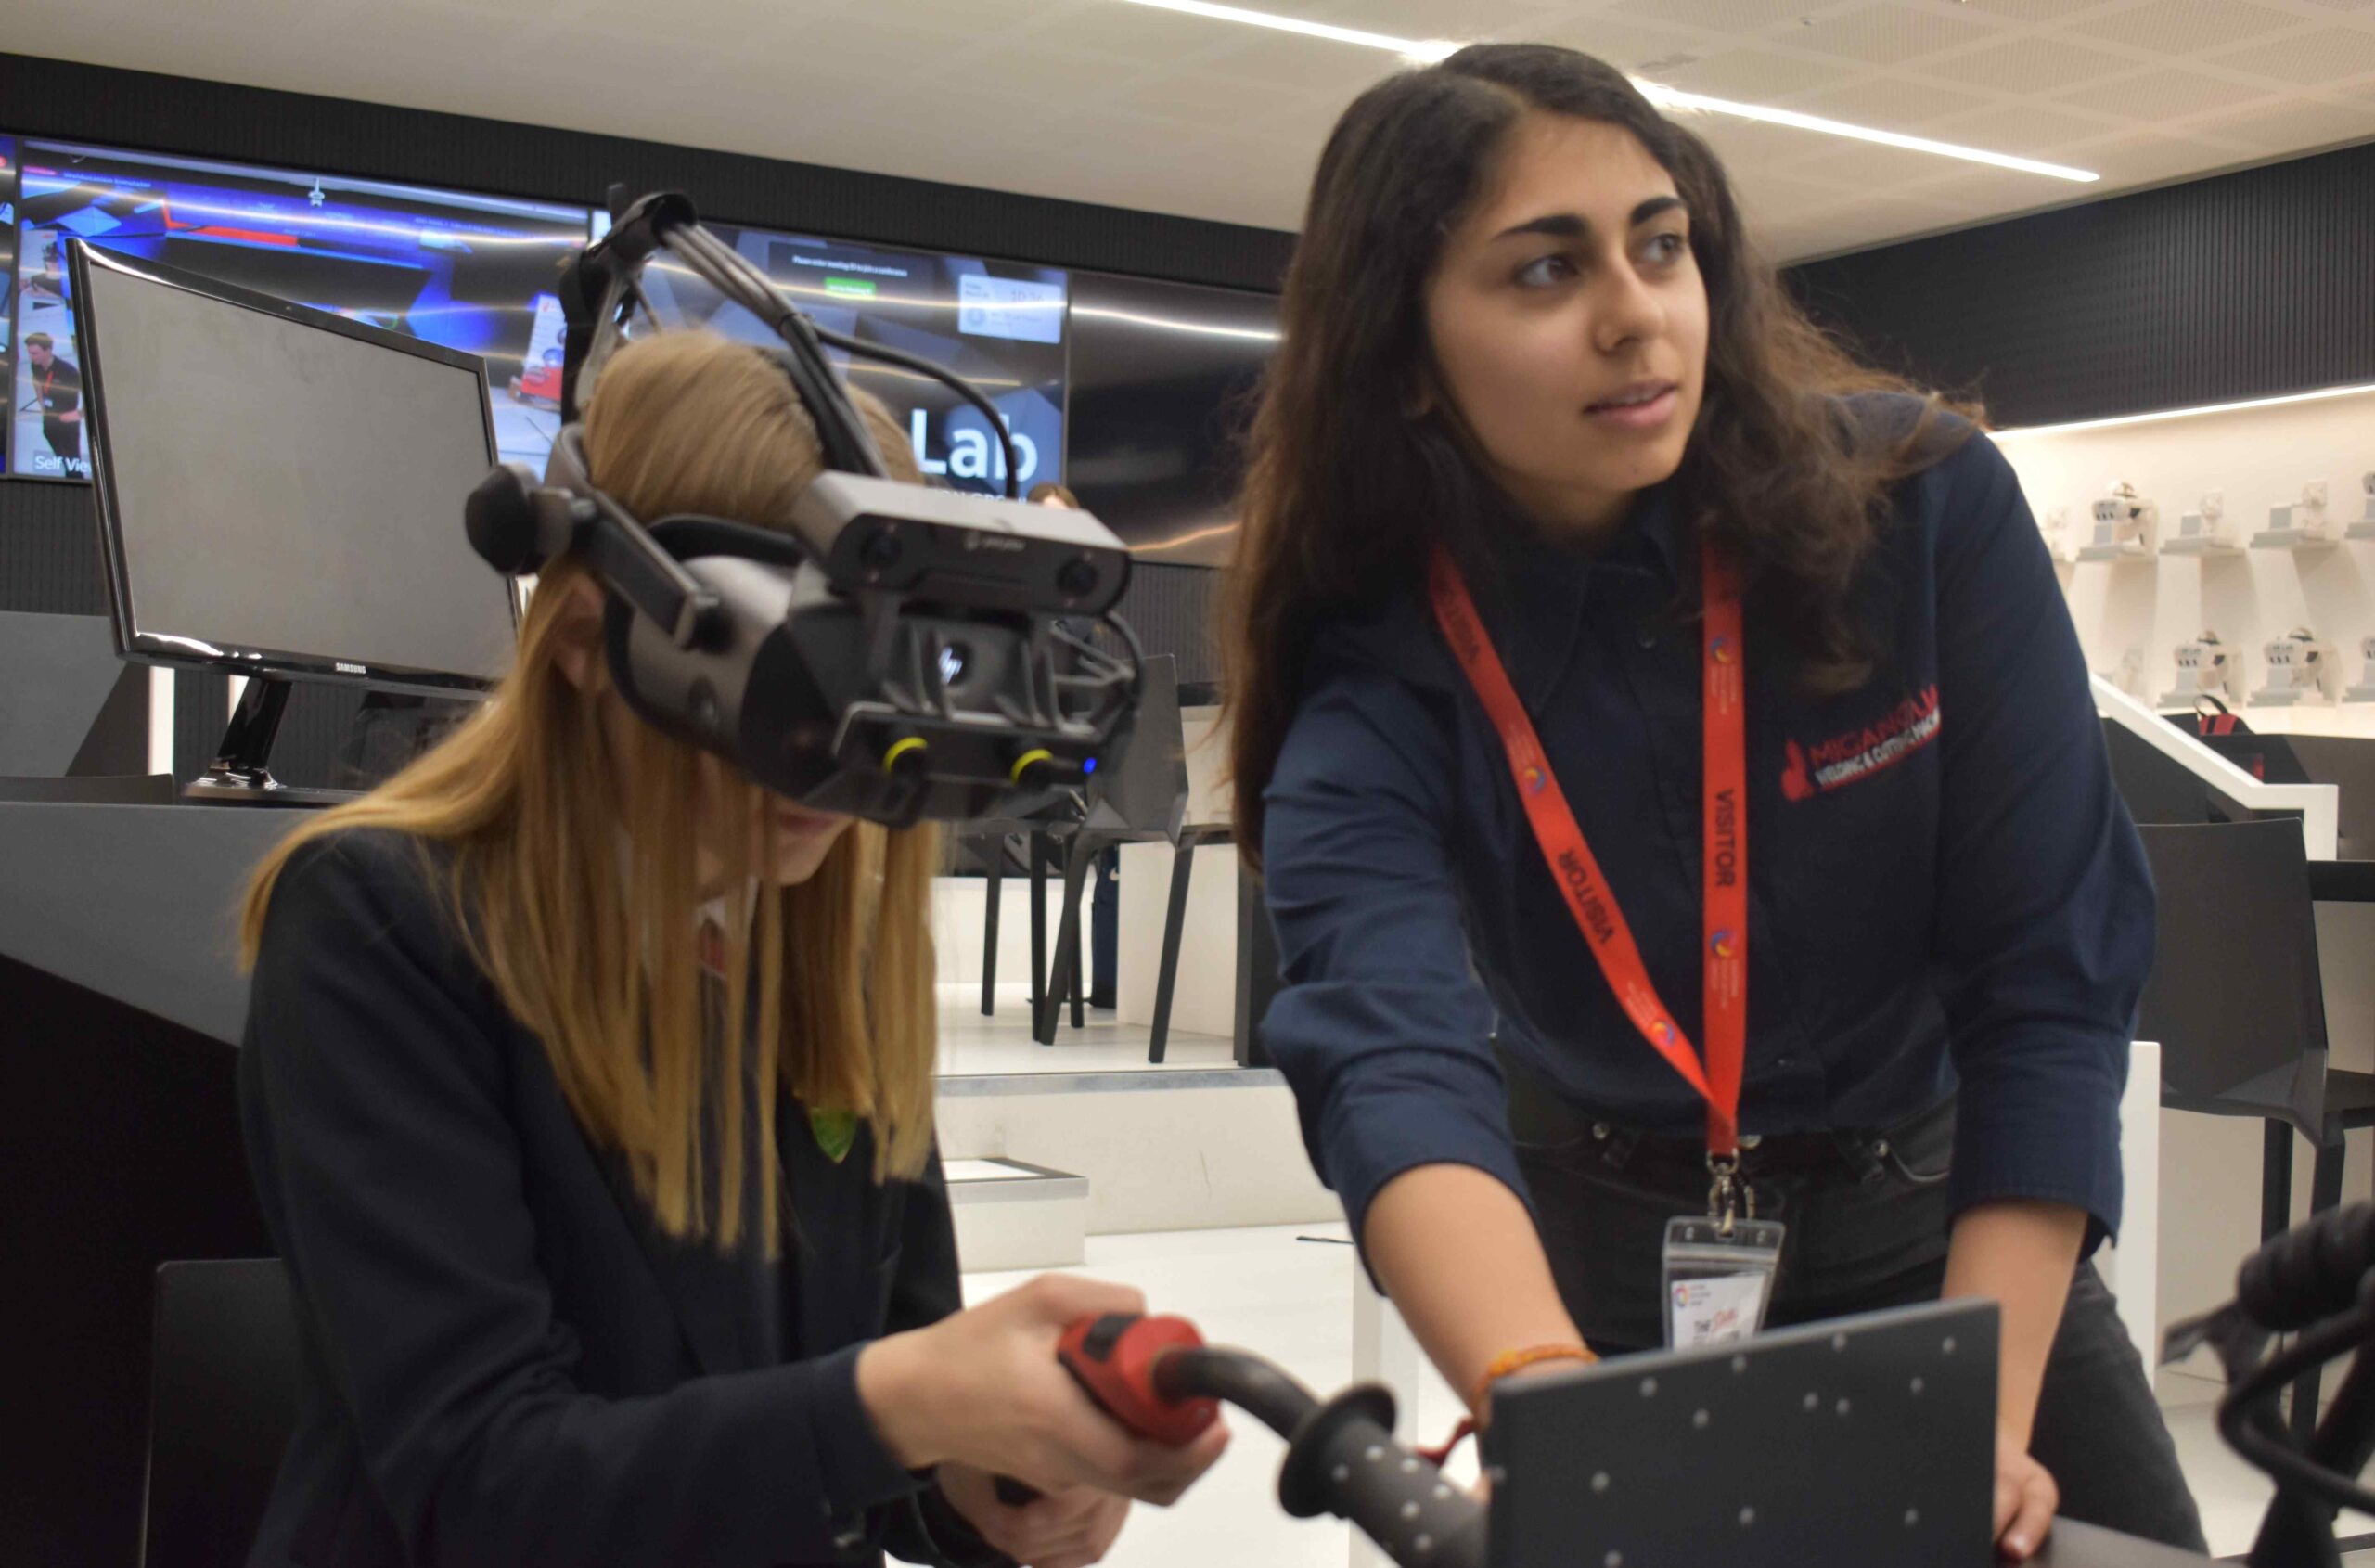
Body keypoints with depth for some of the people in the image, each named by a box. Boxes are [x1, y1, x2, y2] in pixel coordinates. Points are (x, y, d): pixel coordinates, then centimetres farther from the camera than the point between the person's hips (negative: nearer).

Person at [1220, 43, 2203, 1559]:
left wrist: (1986, 1420, -28)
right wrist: (1570, 1424, -58)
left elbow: (2052, 969, -19)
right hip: (1610, 1258, 0)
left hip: (1948, 1221, 1)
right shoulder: (1374, 674, -22)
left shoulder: (1929, 501, -21)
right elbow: (1392, 1061, -39)